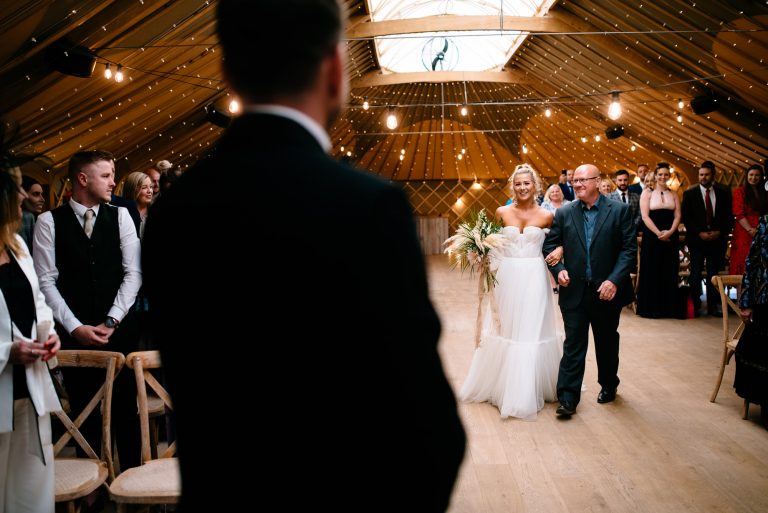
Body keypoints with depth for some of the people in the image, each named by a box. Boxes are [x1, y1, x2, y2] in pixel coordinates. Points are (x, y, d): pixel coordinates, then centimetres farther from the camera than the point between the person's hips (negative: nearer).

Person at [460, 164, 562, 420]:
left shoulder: (546, 215, -2)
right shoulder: (502, 212, 1)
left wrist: (559, 251, -11)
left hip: (534, 278, -1)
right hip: (507, 276, 1)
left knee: (531, 330, 4)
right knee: (505, 329, 11)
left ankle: (528, 390, 16)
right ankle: (500, 383, 27)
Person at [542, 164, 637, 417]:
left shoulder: (619, 210, -4)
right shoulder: (564, 213, 2)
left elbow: (629, 249, -7)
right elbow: (549, 244, 7)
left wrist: (615, 280, -18)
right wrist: (558, 268, -10)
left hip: (607, 290, 0)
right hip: (574, 290, 0)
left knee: (607, 342, 17)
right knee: (573, 345, 0)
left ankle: (608, 385, 39)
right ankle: (568, 398, 4)